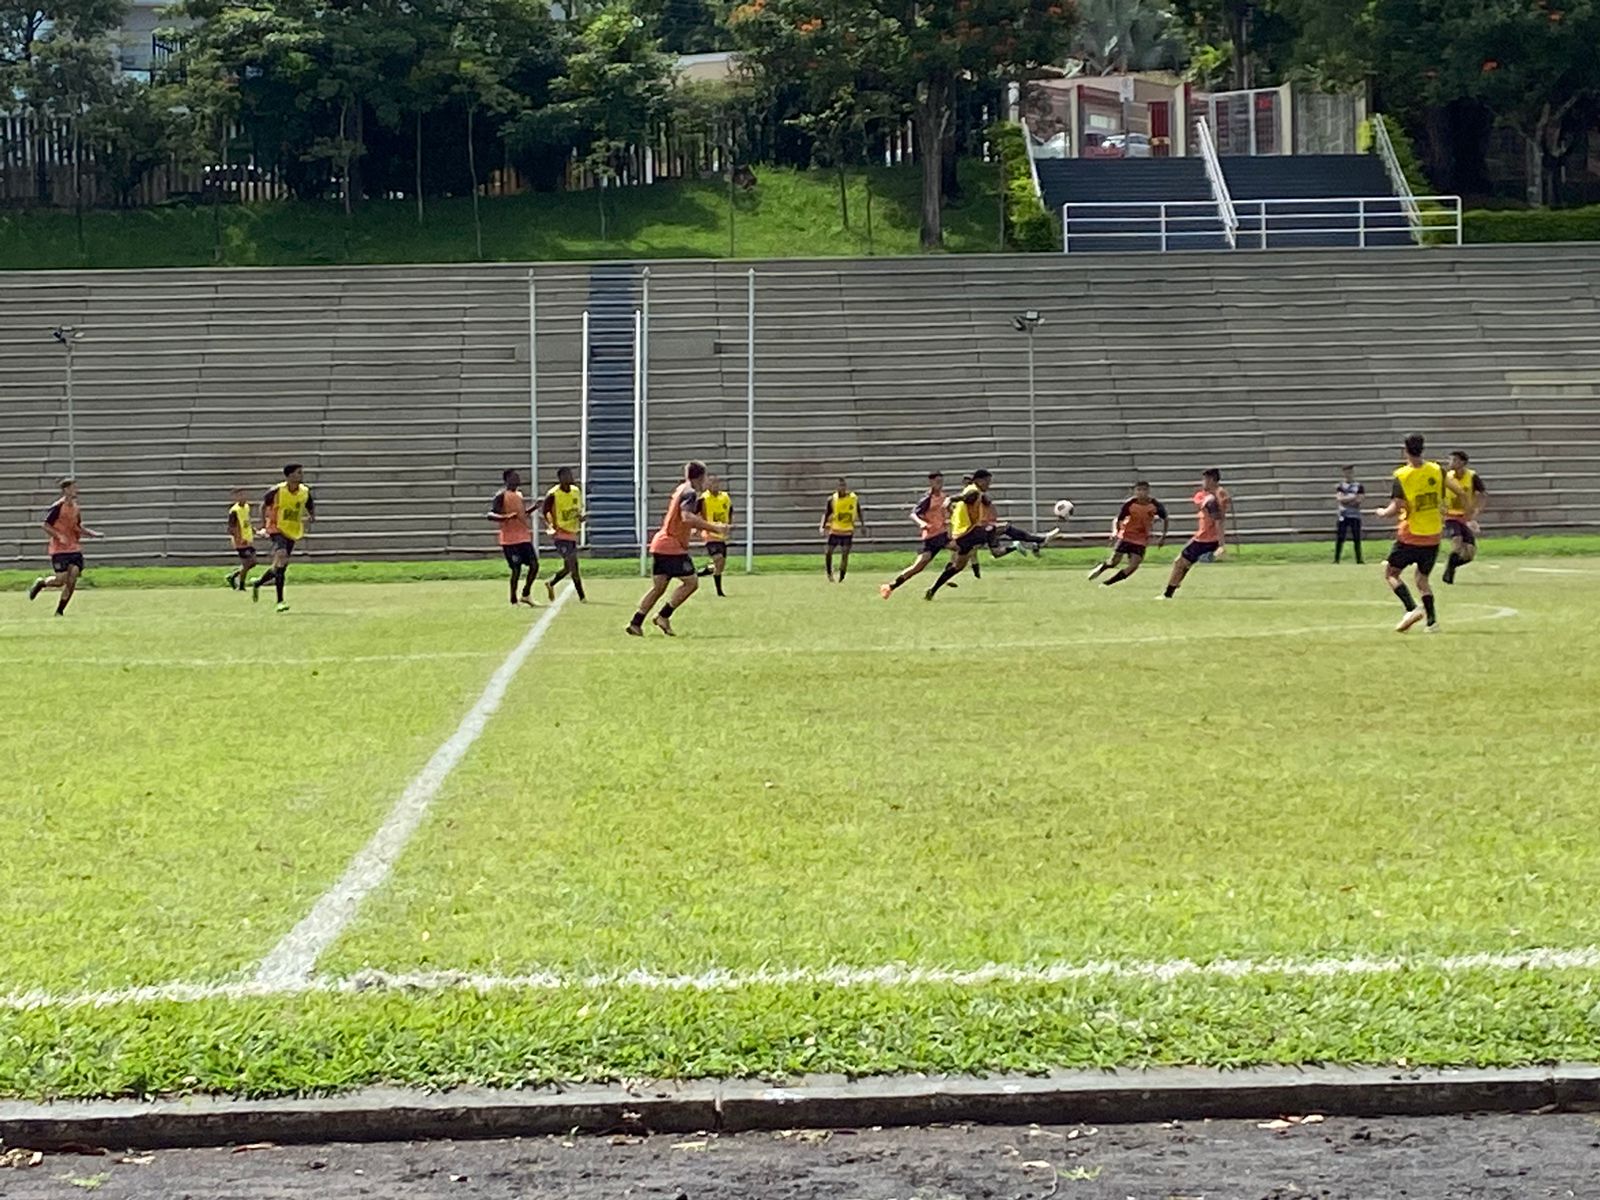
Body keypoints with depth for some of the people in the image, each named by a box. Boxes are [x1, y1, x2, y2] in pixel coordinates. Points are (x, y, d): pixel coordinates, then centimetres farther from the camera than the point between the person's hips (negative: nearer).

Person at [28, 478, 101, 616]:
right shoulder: (58, 507, -11)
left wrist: (92, 534, 8)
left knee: (72, 580, -6)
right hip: (59, 549, -6)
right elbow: (46, 526, -9)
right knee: (60, 580, -10)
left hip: (74, 549, 6)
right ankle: (40, 583, 22)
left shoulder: (76, 508, 11)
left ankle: (60, 611, 4)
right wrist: (59, 536, -21)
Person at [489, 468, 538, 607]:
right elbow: (490, 515, -16)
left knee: (534, 565, 3)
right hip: (509, 539, -8)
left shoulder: (519, 494, 15)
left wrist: (533, 508, 10)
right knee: (516, 569, -6)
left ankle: (525, 595, 15)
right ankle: (513, 601, 5)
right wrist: (506, 517, -32)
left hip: (524, 537, 8)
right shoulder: (501, 496, -10)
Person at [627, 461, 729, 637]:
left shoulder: (680, 489, 17)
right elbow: (687, 517, -28)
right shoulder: (690, 493, -12)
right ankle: (663, 616, -6)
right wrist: (714, 528, -27)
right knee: (691, 581, -4)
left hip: (660, 543, 9)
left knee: (658, 586, 11)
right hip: (672, 545, -9)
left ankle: (635, 623, 7)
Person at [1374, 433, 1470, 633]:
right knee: (1422, 579, 18)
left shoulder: (1401, 476, -14)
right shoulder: (1436, 470, -2)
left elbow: (1396, 508, -18)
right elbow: (1460, 493, -2)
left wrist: (1382, 512, 3)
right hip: (1434, 535, 5)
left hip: (1410, 536, -5)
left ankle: (1411, 609, -11)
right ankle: (1432, 620, 3)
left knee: (1391, 573, 10)